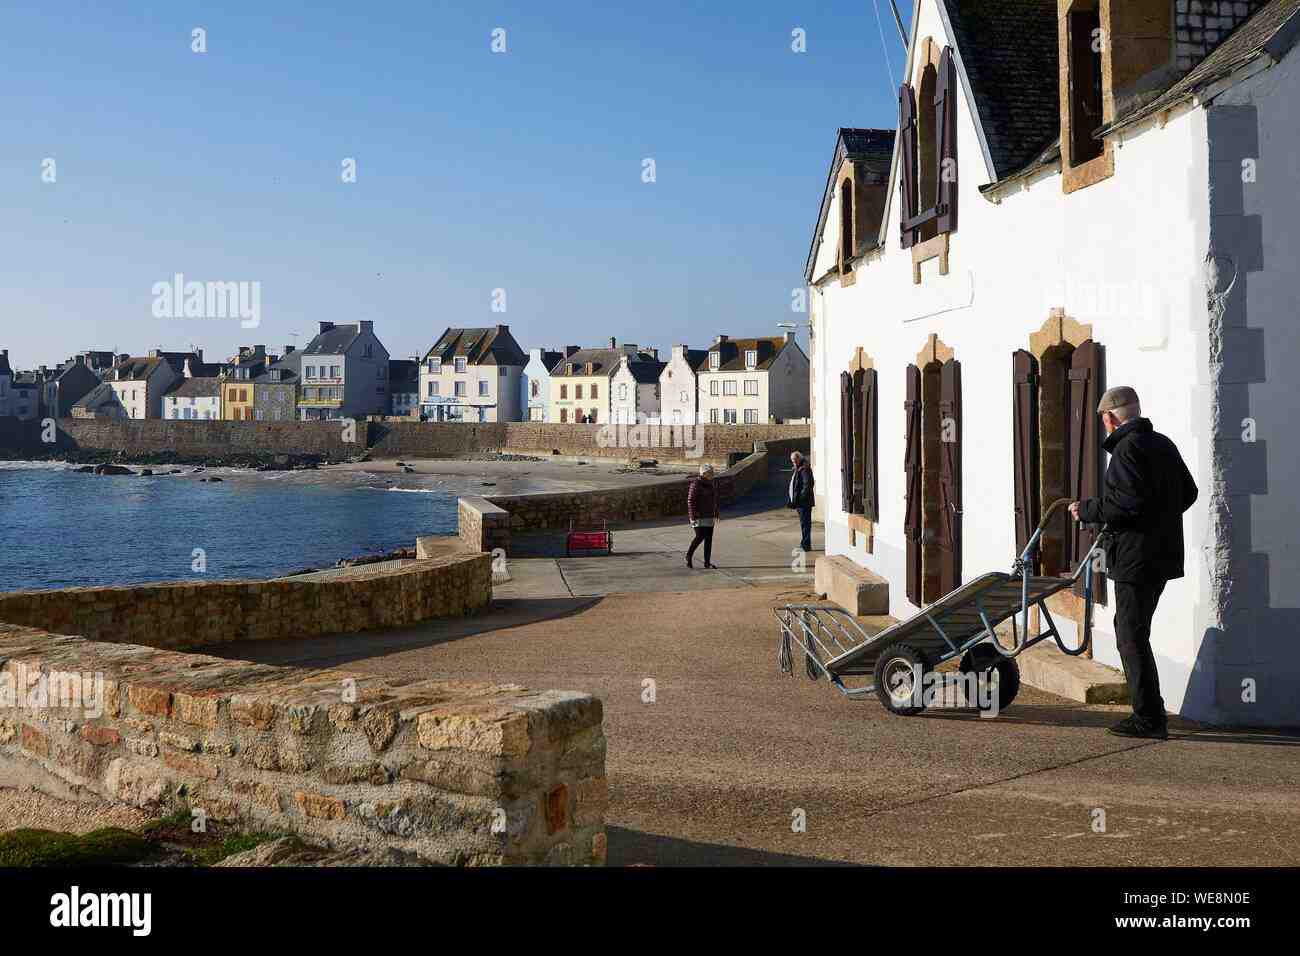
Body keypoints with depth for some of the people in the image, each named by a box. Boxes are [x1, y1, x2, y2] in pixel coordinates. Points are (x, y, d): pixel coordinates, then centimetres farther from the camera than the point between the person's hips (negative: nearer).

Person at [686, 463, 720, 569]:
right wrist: (693, 516, -19)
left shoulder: (711, 484, 10)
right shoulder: (696, 484, -13)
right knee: (700, 537, -13)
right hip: (698, 516, -7)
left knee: (708, 538, 3)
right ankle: (689, 555, 8)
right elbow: (690, 500, -16)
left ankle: (707, 562, 6)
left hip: (709, 516, 7)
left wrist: (716, 513, 16)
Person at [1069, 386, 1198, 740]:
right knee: (1129, 628, 20)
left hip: (1136, 557, -10)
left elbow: (1126, 502, -24)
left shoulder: (1127, 448, -16)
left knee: (1132, 635, -3)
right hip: (1163, 552, 10)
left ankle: (1149, 718, -1)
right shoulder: (1163, 444, 13)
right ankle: (1149, 713, 25)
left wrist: (1086, 510, -11)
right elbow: (1188, 492, 20)